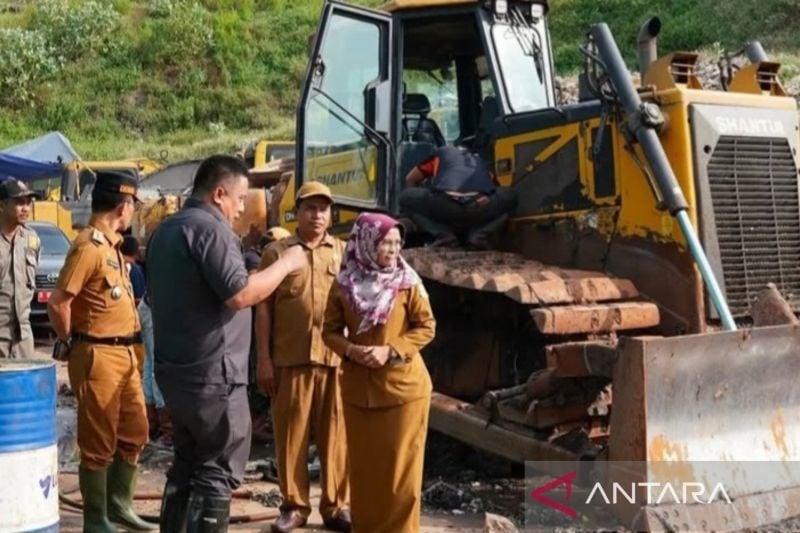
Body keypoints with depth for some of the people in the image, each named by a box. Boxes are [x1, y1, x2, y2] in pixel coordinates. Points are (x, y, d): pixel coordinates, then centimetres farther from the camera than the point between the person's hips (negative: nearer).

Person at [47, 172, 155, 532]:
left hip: (125, 354, 9)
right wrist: (71, 343, -7)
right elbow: (58, 303, -21)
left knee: (134, 433, 17)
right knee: (99, 443, 1)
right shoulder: (89, 246, -16)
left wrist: (133, 346, 16)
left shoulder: (111, 244, 13)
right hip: (99, 356, -9)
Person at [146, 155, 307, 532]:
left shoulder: (165, 230, 15)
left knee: (186, 465, 16)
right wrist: (286, 264, -11)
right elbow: (239, 295, -23)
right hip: (212, 374, -9)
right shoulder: (211, 228, -15)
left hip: (174, 369, 9)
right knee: (217, 471, -2)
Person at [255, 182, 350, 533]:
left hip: (337, 358, 1)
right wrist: (264, 360, -2)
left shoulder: (343, 253, 11)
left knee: (335, 434, 5)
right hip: (290, 359, -1)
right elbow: (263, 309, 3)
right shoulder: (277, 252, 5)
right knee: (291, 434, 5)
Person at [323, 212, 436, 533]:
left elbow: (426, 327, -4)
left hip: (403, 385, -2)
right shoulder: (343, 285, 0)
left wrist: (390, 350, -16)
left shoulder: (408, 282, -5)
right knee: (363, 462, 10)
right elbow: (330, 331, 4)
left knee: (400, 463, 2)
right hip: (358, 386, 2)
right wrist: (351, 350, -16)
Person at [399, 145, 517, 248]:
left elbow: (410, 179, 43)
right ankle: (479, 234, 10)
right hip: (481, 208, 2)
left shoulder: (442, 154, 35)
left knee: (406, 197, 26)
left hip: (446, 204, -1)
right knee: (510, 197, 33)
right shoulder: (481, 161, 38)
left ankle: (444, 235, 8)